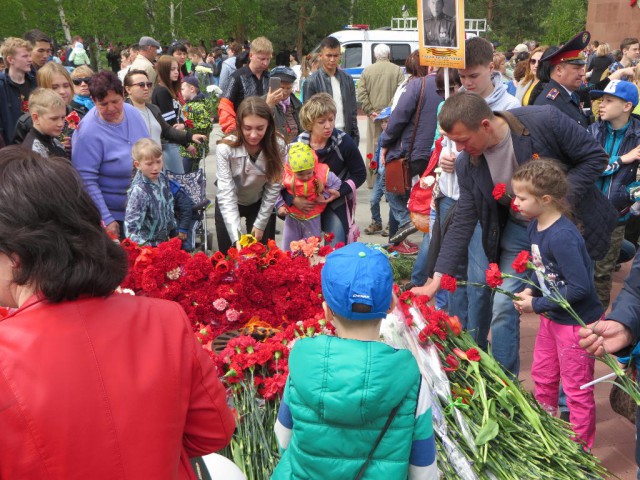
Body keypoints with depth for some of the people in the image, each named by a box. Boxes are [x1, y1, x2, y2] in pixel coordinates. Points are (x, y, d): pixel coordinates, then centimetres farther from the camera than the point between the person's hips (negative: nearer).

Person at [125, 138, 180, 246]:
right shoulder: (139, 191, -24)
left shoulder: (162, 178, -1)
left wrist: (174, 231, 17)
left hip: (163, 241, 7)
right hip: (148, 245, -7)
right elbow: (131, 225, -25)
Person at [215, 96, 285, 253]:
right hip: (229, 205, -1)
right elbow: (226, 193, -32)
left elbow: (274, 187, -14)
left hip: (261, 204, 2)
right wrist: (236, 236, -41)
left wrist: (261, 223, -13)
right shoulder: (226, 148, -29)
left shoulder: (278, 147, -22)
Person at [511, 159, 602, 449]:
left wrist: (537, 304, -22)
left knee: (576, 388, 8)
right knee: (542, 376, 24)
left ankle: (581, 446, 27)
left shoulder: (562, 237, -31)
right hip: (552, 317, 9)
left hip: (577, 322, -9)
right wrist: (531, 290, -5)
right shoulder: (535, 225, -3)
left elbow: (579, 287, -30)